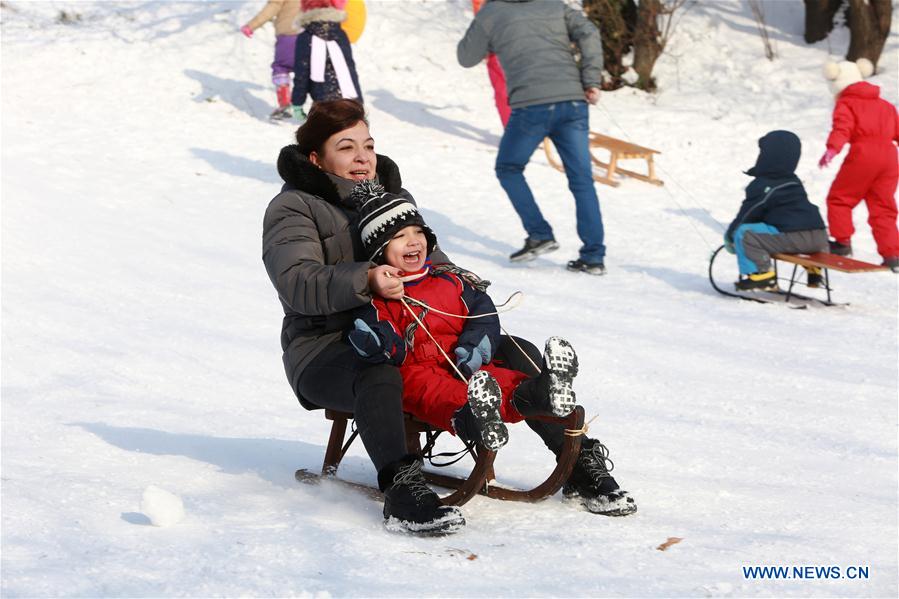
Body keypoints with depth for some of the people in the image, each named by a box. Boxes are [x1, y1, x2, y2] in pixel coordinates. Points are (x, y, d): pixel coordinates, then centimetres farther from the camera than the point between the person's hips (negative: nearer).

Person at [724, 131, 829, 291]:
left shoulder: (762, 186, -3)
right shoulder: (794, 182, 21)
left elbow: (747, 215, 4)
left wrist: (730, 236, 19)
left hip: (791, 238, -8)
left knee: (743, 233, -9)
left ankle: (761, 274, -12)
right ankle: (814, 269, 32)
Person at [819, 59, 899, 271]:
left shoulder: (845, 104, 5)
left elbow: (842, 128, -14)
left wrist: (832, 149, -30)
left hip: (862, 154, -6)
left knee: (839, 198, 11)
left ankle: (843, 242, 7)